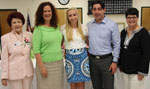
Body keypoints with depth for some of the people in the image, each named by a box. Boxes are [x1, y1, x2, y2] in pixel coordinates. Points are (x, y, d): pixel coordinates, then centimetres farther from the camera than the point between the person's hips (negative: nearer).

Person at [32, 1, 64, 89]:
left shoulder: (56, 26, 9)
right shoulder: (38, 29, -8)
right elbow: (36, 50, -12)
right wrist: (41, 67, -15)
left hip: (59, 63, 5)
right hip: (46, 64, -5)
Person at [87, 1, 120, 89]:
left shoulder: (112, 24, -6)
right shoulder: (88, 25, 5)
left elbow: (116, 44, -5)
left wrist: (115, 61, -8)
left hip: (106, 59, -3)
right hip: (92, 59, 4)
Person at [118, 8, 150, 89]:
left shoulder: (143, 32, -12)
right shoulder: (123, 32, 6)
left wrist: (142, 71, -16)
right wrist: (120, 65, 13)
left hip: (136, 71, -6)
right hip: (124, 69, 6)